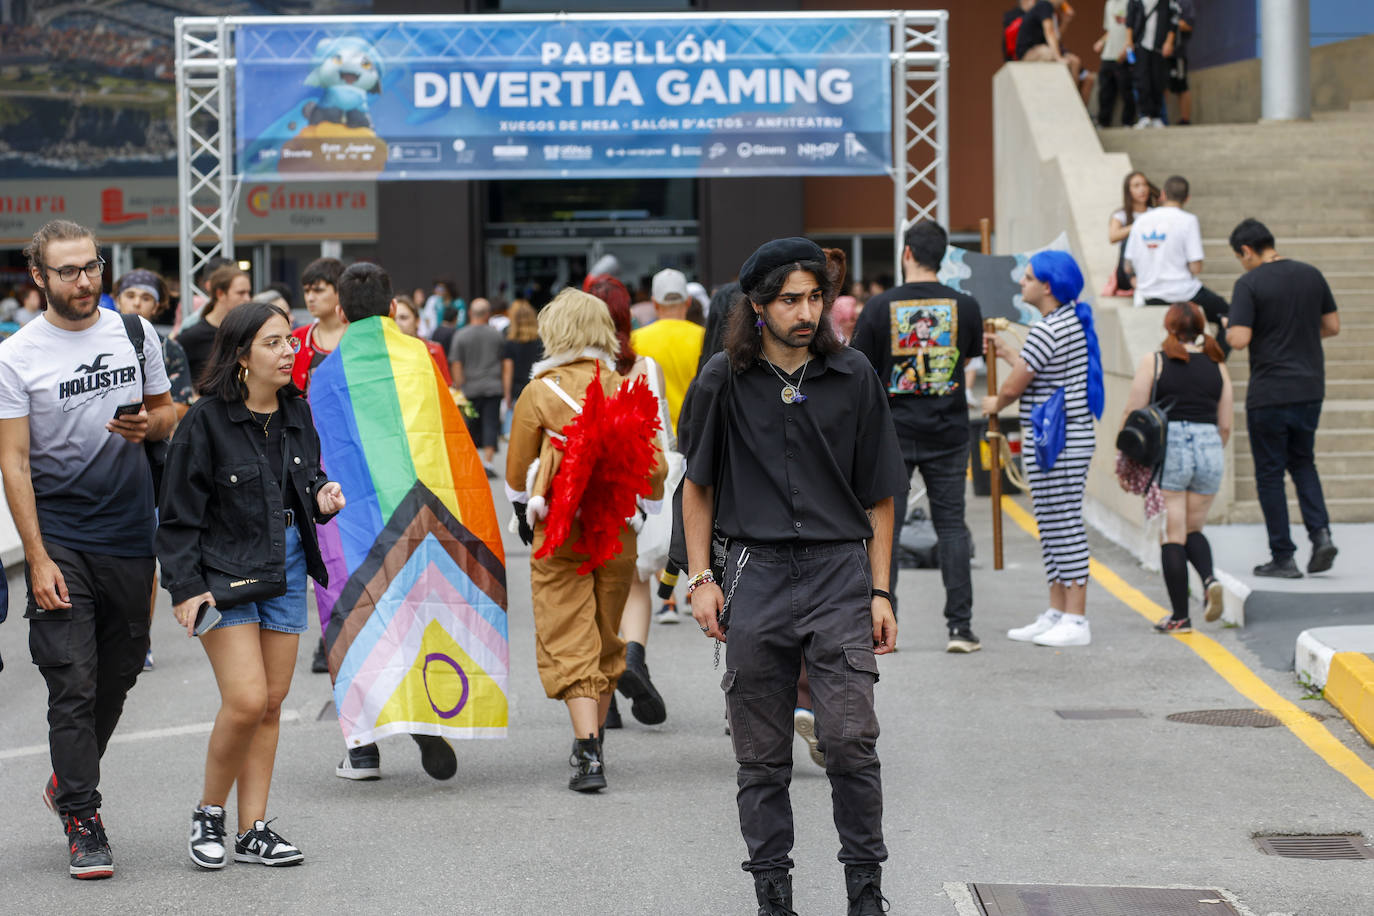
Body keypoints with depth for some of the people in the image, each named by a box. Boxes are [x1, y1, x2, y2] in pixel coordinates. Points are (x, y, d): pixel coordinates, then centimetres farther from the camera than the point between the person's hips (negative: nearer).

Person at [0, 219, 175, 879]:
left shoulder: (134, 333, 5)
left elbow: (167, 411, 17)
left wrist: (148, 424, -9)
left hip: (130, 533, 4)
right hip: (60, 539, -4)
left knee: (121, 670, 13)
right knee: (73, 682, -8)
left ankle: (68, 781, 35)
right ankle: (83, 821, -1)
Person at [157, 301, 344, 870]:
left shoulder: (297, 414, 7)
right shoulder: (206, 421, -10)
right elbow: (178, 514, -8)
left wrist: (323, 498, 0)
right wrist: (186, 587, -14)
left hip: (287, 569, 6)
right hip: (223, 572, -6)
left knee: (271, 704, 6)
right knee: (246, 701, -14)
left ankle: (253, 830, 13)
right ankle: (209, 814, 6)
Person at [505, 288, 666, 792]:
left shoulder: (539, 393, -4)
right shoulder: (627, 390, 2)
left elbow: (516, 472, 4)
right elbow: (654, 468, 2)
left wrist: (524, 515, 23)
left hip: (559, 535, -3)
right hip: (616, 532, 3)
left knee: (569, 644, -3)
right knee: (606, 641, 18)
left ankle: (587, 754, -18)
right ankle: (593, 745, 28)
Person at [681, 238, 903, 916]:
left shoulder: (854, 377, 3)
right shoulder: (724, 381, 2)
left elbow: (879, 496, 8)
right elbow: (698, 484, 11)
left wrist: (880, 593, 3)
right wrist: (700, 579, 3)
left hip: (839, 572, 0)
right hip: (756, 574, 1)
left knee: (851, 742, -9)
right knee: (761, 754, 5)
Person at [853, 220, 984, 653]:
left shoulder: (880, 306, -8)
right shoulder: (965, 306, -3)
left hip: (892, 431, -1)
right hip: (948, 431, 1)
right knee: (951, 525, 6)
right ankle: (960, 626, 3)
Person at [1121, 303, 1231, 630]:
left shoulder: (1154, 362, -1)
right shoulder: (1217, 366, 9)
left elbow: (1132, 415, -2)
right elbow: (1225, 425, 11)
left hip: (1167, 447, -3)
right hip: (1209, 447, 3)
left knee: (1172, 536, 1)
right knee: (1193, 529, 18)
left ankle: (1180, 617, 0)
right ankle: (1209, 578, -10)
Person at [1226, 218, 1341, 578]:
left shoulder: (1249, 284, -12)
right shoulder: (1311, 275, 4)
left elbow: (1240, 339, -19)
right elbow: (1332, 326, 10)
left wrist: (1227, 331, 3)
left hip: (1268, 393, -5)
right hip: (1310, 389, 5)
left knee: (1270, 473, 5)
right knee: (1302, 462, 21)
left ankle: (1283, 557, 6)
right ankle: (1321, 532, 1)